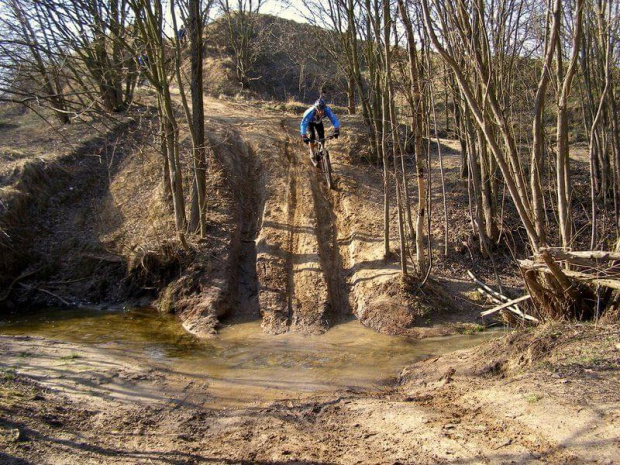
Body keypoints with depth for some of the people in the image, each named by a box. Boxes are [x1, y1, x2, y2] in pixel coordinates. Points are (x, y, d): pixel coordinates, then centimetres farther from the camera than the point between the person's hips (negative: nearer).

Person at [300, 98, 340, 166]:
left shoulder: (327, 110, -37)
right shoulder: (310, 112, -43)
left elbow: (334, 119, -36)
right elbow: (303, 124, -44)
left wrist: (336, 130, -51)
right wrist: (304, 136, -54)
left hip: (318, 122, 3)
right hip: (310, 122, -3)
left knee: (322, 137, -10)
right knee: (312, 136, -22)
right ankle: (312, 155, -6)